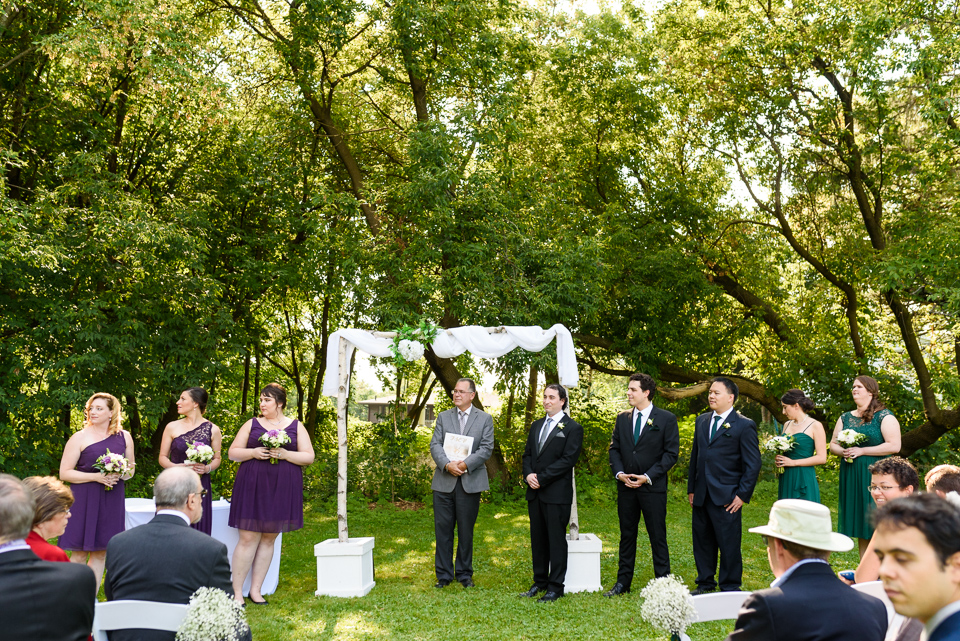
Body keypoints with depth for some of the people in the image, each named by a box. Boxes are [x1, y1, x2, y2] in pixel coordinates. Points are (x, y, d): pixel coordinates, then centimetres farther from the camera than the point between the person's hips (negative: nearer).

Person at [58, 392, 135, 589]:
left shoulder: (124, 437, 8)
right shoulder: (79, 438, -3)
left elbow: (130, 468, 17)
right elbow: (64, 473, -5)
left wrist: (120, 475, -6)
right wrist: (96, 477, -15)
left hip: (112, 501, 3)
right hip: (84, 500, -3)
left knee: (100, 553, 8)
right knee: (79, 553, -2)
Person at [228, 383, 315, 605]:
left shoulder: (296, 426, 8)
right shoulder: (252, 424, 9)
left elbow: (309, 457, 4)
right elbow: (233, 452, 7)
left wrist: (285, 454, -12)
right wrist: (253, 453, -11)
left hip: (282, 490, 1)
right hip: (253, 486, -1)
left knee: (268, 539, 6)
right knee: (248, 538, -5)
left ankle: (256, 590, 14)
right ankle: (237, 591, 2)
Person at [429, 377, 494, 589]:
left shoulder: (484, 419, 6)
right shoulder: (443, 417, 12)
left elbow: (486, 448, -3)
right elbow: (435, 445, 2)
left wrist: (465, 464, -16)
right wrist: (447, 464, -16)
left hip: (470, 482, -1)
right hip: (444, 482, 2)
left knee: (466, 531, 5)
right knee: (443, 530, 3)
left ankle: (465, 574, 18)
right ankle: (444, 575, 12)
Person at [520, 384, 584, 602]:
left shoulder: (572, 428, -5)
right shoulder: (536, 425, 16)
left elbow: (568, 460, -13)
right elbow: (527, 454, 16)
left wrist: (541, 477, -15)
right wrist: (528, 474, -5)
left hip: (557, 494, -6)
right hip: (535, 493, 7)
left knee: (557, 540, -1)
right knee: (537, 539, 12)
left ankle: (555, 587, 6)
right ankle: (540, 582, 22)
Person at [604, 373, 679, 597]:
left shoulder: (666, 419, -3)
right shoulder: (622, 418, 10)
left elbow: (671, 453, -5)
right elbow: (614, 448, 12)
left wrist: (648, 476, -13)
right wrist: (619, 473, -5)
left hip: (653, 487, -4)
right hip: (626, 486, 4)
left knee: (657, 536, 1)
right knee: (627, 535, 11)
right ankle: (623, 582, 19)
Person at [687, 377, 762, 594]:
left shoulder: (744, 426, -5)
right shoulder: (701, 421, 13)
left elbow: (753, 464, -6)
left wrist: (742, 495, -10)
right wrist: (691, 489, 14)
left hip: (727, 498, -6)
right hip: (701, 496, 6)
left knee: (729, 545, 1)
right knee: (702, 541, 13)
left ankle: (730, 588, 15)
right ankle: (705, 583, 27)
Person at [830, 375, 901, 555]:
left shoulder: (884, 417, -3)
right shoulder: (845, 418, 14)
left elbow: (894, 446, -12)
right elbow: (833, 444, 18)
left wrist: (862, 451, -14)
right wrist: (843, 451, -6)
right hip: (851, 477, 5)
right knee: (860, 526, 7)